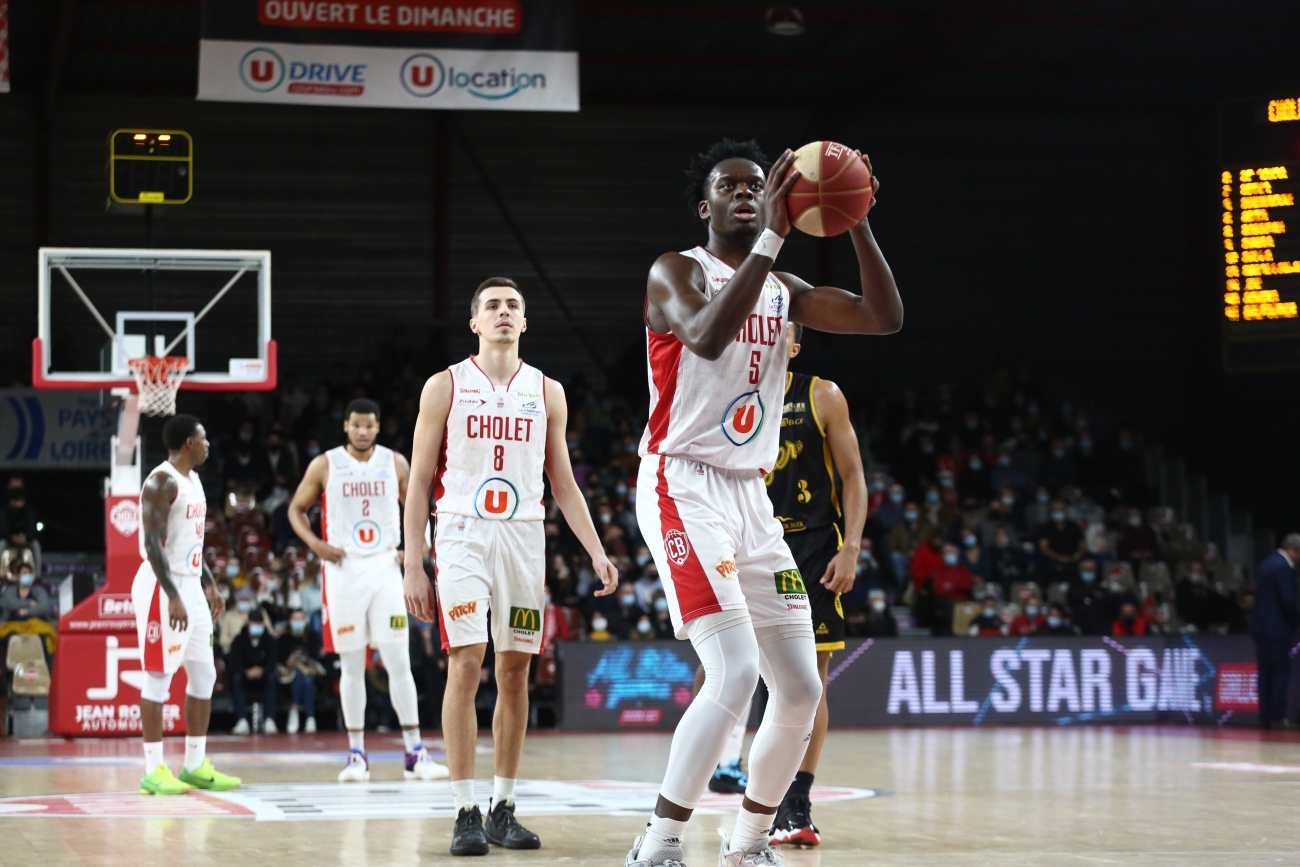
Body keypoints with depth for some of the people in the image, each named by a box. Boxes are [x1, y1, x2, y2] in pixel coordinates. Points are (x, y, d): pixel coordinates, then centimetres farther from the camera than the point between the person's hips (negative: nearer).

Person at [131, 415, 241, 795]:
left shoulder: (193, 480, 15)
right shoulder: (161, 482, -15)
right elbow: (153, 544, -22)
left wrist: (209, 585, 20)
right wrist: (173, 598, -27)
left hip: (190, 586, 10)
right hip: (163, 590, -10)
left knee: (204, 675, 10)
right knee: (159, 677, -6)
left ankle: (196, 766, 16)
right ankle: (154, 771, -1)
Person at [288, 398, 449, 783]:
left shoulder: (395, 463, 4)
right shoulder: (324, 465, 0)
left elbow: (416, 507, 15)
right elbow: (296, 510, 8)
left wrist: (417, 545, -3)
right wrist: (315, 544, -9)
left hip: (385, 567, 1)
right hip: (343, 569, -1)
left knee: (399, 662, -4)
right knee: (351, 665, 3)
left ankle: (415, 754, -2)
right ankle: (357, 754, 11)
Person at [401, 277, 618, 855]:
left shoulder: (546, 392, 10)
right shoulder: (446, 387, 2)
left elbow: (563, 483, 13)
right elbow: (419, 482, 2)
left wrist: (596, 552, 1)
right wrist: (413, 566, -4)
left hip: (524, 536, 3)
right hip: (462, 533, -3)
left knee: (514, 672, 4)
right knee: (465, 666, -12)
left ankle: (504, 809, 12)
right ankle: (466, 812, -8)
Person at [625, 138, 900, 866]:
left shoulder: (784, 289, 14)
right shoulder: (677, 271, -5)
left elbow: (885, 318, 4)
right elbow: (707, 336, -28)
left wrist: (856, 223, -7)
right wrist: (771, 238, -29)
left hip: (751, 497, 7)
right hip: (684, 487, -7)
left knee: (802, 688, 5)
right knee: (736, 672, -22)